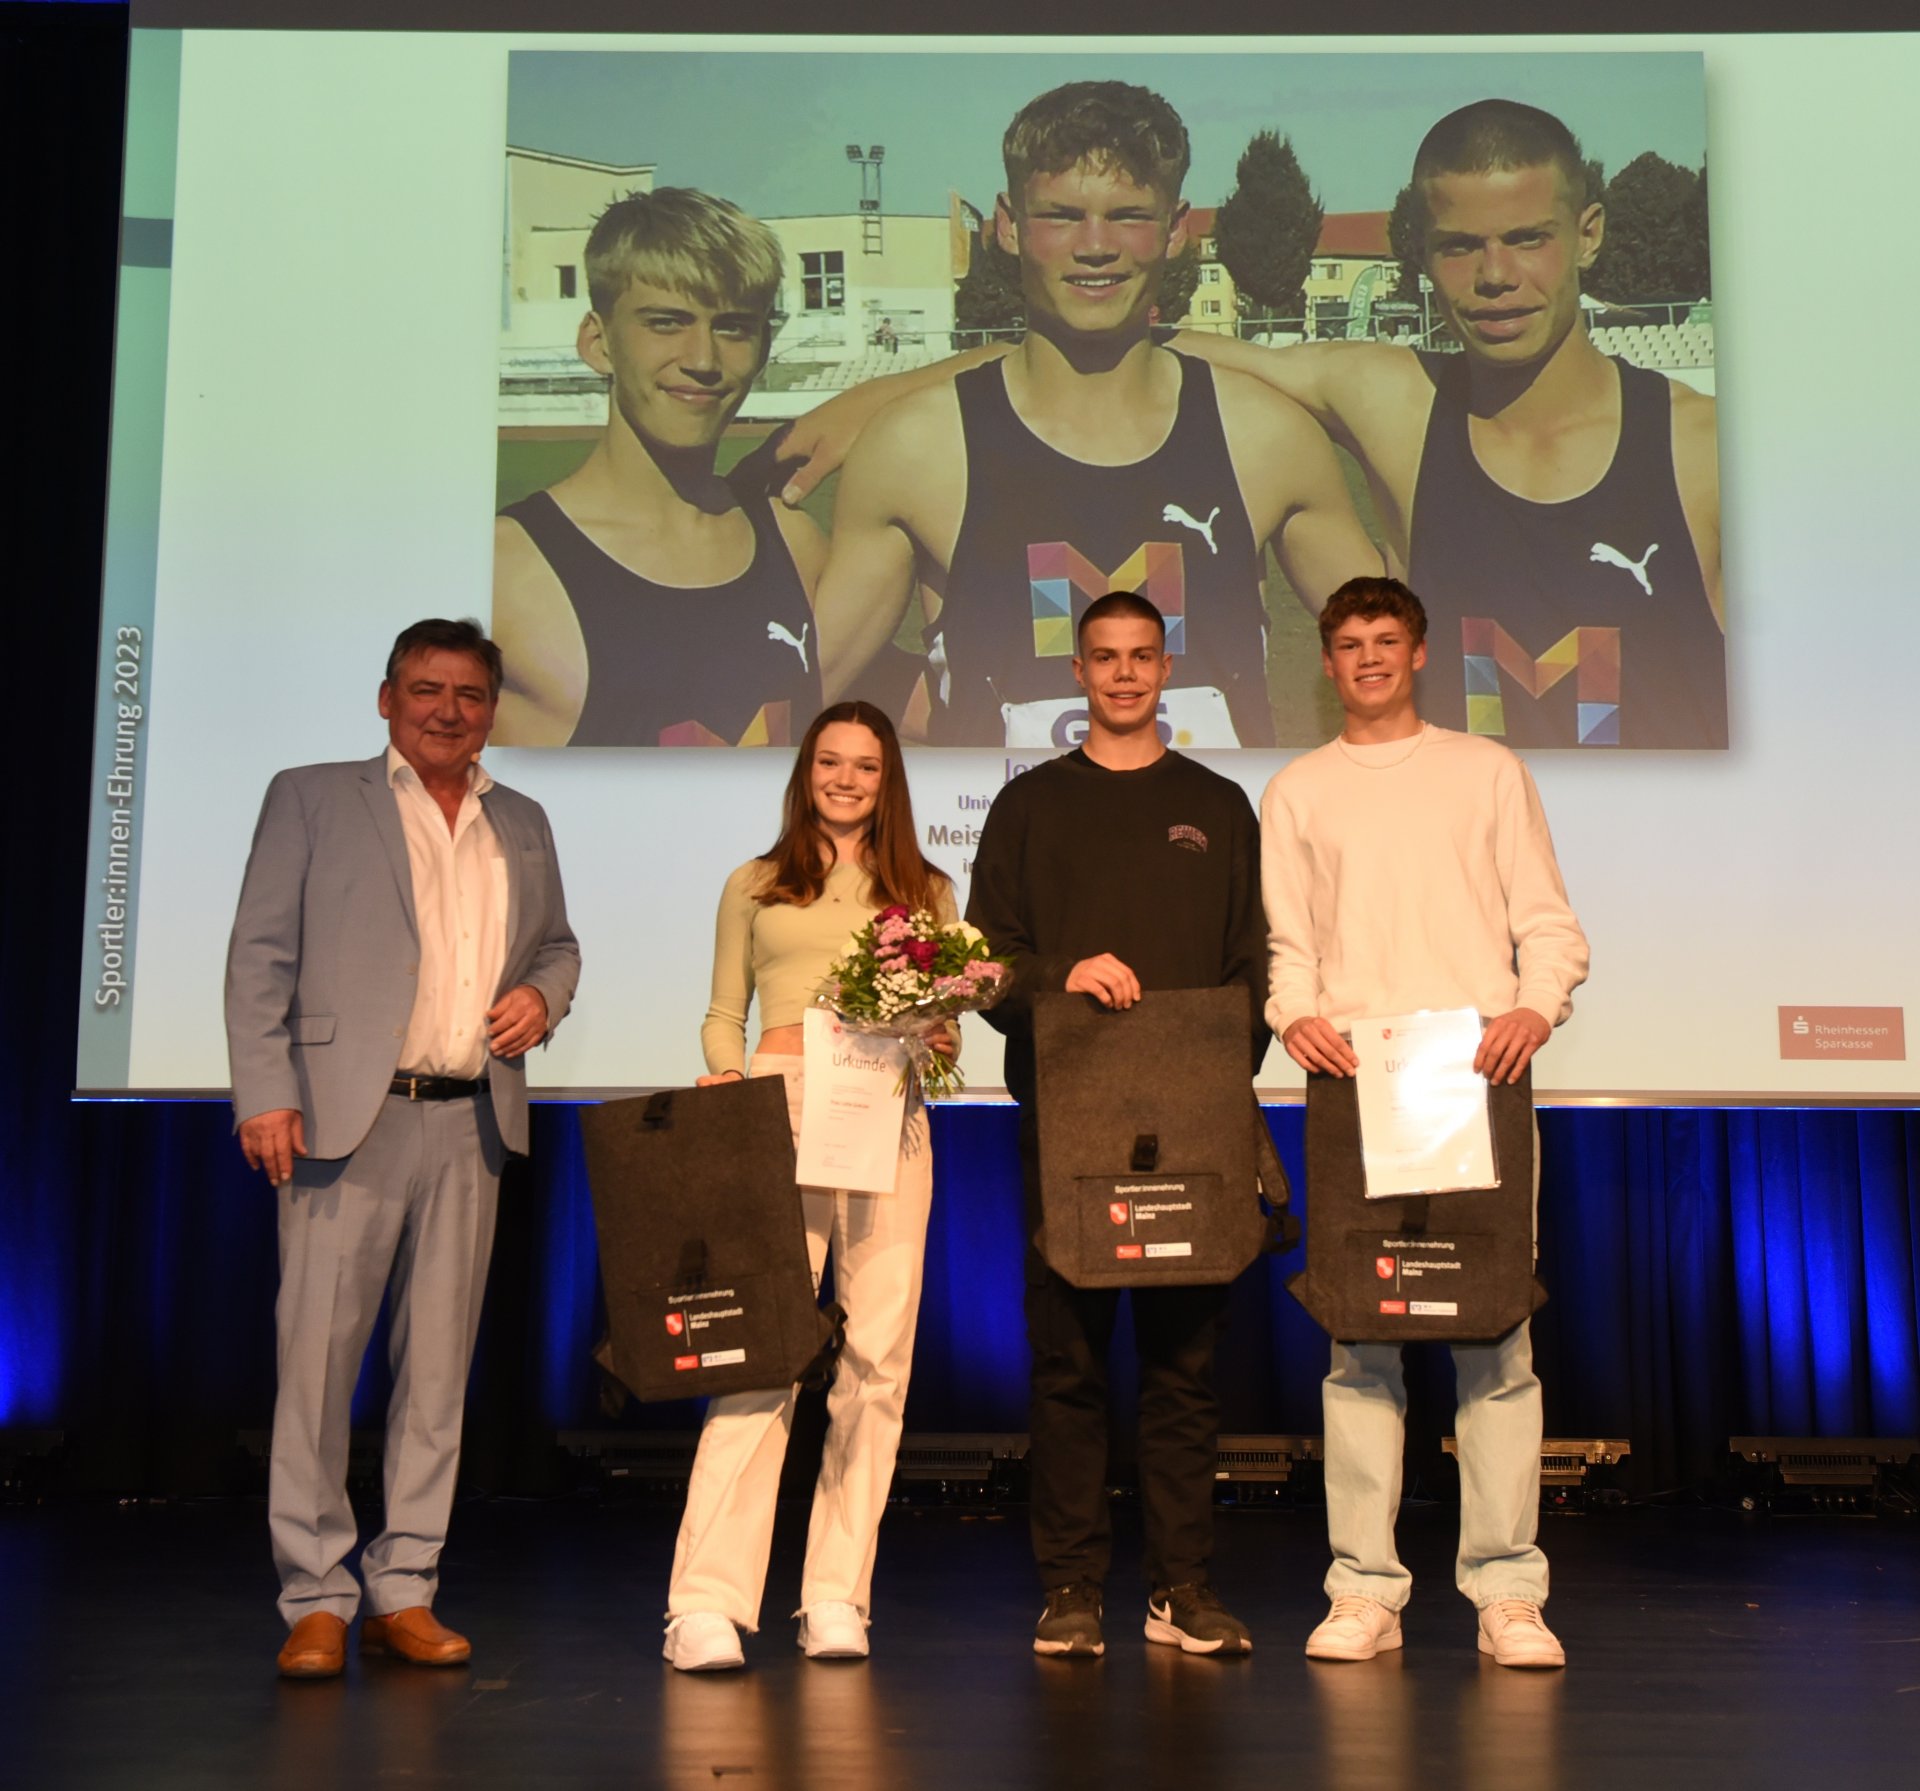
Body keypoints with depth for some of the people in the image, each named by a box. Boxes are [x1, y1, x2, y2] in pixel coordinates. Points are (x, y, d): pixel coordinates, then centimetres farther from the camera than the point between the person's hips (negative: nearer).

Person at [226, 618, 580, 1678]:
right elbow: (260, 955, 1)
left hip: (470, 1123, 4)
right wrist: (265, 1093, -9)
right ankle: (316, 1600, 7)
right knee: (318, 1355, -4)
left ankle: (404, 1592, 15)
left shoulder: (523, 825, 18)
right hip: (347, 1115, -4)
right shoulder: (310, 799, 6)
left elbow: (558, 943, 26)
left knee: (438, 1362, 6)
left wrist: (542, 994, 3)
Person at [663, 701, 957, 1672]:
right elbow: (722, 1015, 17)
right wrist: (723, 1078, -3)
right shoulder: (755, 886, 19)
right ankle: (706, 1602, -12)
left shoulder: (927, 892, 20)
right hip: (777, 1111, -1)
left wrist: (935, 1042, -6)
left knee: (876, 1357, -2)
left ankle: (837, 1596, 7)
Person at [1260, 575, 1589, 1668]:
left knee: (1498, 1327, -5)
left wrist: (1536, 1006, -9)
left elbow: (1549, 920, 10)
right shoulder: (1297, 791, 17)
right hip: (1351, 1079, 1)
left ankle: (1507, 1589, 2)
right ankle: (1366, 1588, 4)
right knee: (1358, 1332, -2)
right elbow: (1284, 940, 11)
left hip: (1479, 1073, 0)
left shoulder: (1488, 770, 15)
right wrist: (1297, 1012, -9)